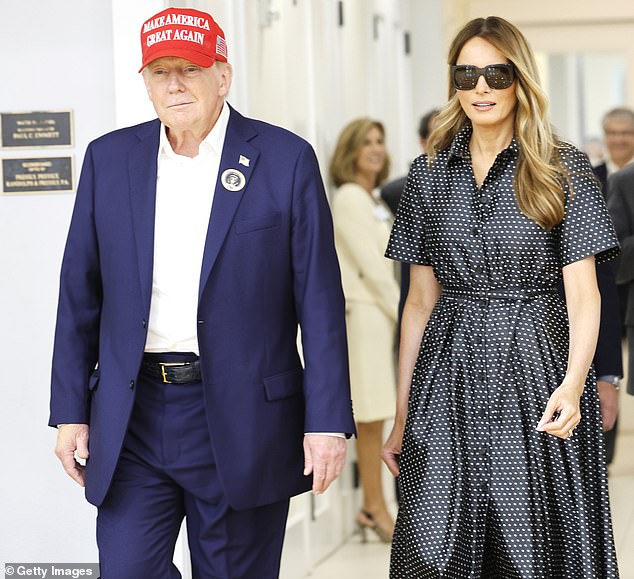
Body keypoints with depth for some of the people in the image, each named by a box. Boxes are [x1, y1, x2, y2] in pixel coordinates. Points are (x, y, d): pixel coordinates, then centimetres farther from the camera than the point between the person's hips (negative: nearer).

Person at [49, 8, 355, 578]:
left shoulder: (285, 159, -2)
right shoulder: (109, 159, 7)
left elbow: (320, 301, -4)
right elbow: (80, 296, 10)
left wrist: (328, 421, -8)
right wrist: (71, 410, 6)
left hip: (242, 421, -2)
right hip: (132, 418, 3)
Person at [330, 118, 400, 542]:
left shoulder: (374, 199, 17)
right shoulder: (350, 198, -9)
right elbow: (370, 267, -13)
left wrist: (400, 312, 10)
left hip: (383, 312, 8)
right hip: (364, 313, -8)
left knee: (375, 419, 10)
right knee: (371, 419, -4)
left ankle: (372, 507, 16)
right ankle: (378, 511, 1)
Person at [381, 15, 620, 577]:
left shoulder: (563, 169, -1)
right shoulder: (430, 172, 8)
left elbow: (583, 293, -8)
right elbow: (421, 301, 11)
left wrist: (573, 384, -25)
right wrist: (403, 415, 9)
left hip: (535, 373, -2)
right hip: (450, 378, 2)